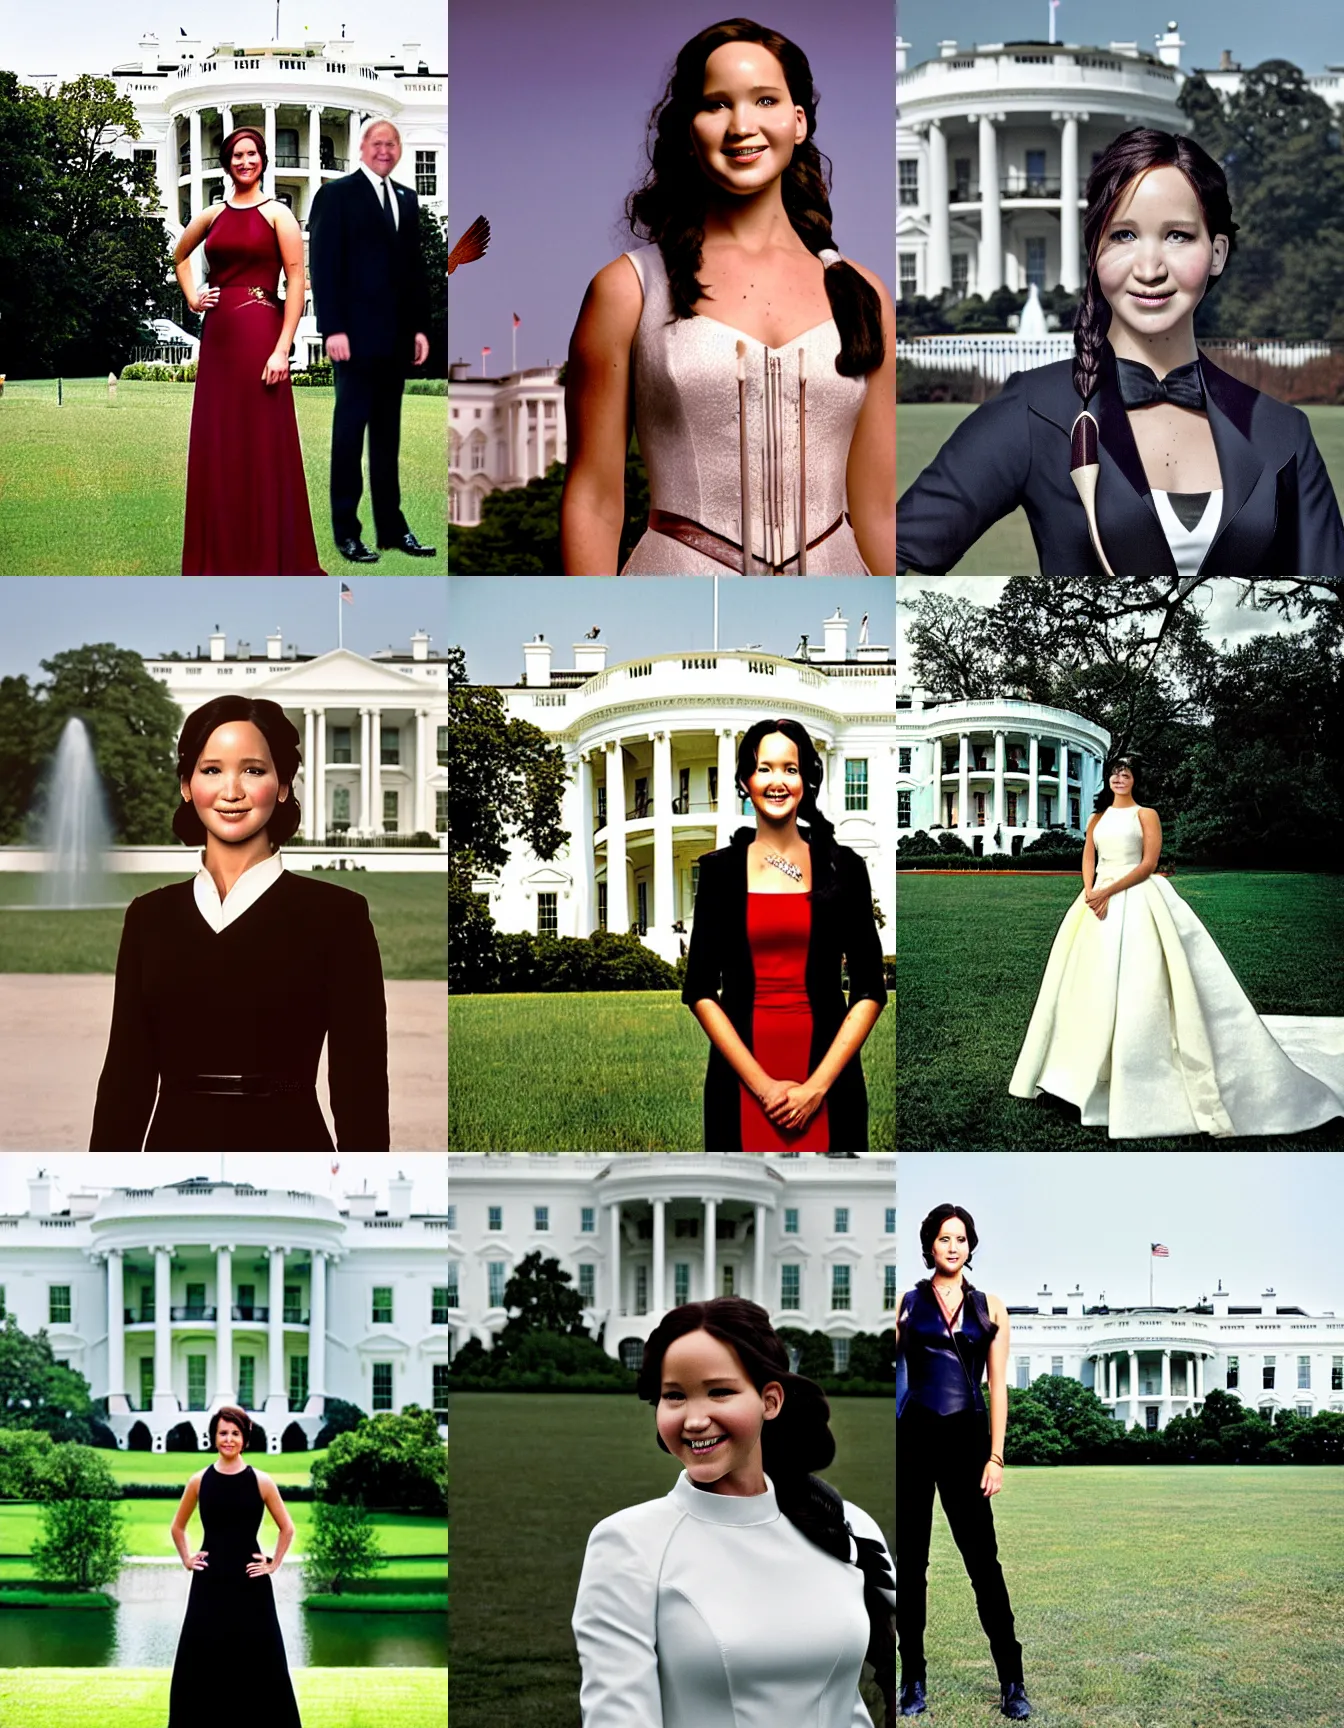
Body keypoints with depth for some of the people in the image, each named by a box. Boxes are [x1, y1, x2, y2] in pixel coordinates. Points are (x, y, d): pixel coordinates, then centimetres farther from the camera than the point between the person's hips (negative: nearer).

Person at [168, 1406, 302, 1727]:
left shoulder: (260, 1481, -2)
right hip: (210, 1584, 1)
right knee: (202, 1662, 2)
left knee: (259, 1661, 0)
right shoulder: (199, 1481, 2)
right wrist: (186, 1559, 7)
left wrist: (274, 1564, 2)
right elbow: (177, 1527, 17)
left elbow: (287, 1528, 8)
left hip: (250, 1584, -1)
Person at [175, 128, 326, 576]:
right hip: (217, 336, 5)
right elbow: (180, 254, 32)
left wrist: (282, 350, -15)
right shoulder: (213, 215, 13)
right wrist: (191, 297, 15)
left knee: (262, 444, -3)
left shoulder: (277, 214, -2)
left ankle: (269, 555, 4)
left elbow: (296, 282, -8)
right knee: (216, 444, 7)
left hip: (259, 333, -5)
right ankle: (222, 553, 15)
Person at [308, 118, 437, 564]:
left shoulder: (406, 199, 15)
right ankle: (346, 531, 5)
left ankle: (391, 526, 12)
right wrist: (333, 329, -15)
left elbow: (416, 266, 16)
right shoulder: (336, 194, -3)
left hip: (397, 337, 6)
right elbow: (323, 265, -8)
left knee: (388, 432, 9)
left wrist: (420, 327, 9)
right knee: (350, 430, 0)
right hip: (356, 335, -6)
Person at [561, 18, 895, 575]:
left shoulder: (863, 294, 7)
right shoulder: (628, 288, -1)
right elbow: (593, 500, -4)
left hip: (832, 570, 3)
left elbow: (878, 510, 8)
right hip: (682, 573, -3)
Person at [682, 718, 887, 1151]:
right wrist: (761, 1082, -10)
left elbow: (869, 990, 0)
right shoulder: (720, 870, 3)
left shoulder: (843, 867, 2)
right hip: (742, 1080, 0)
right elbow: (700, 990, 0)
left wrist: (817, 1085, -10)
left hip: (826, 1077, 0)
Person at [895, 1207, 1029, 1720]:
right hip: (913, 1437, 0)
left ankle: (1012, 1682, 2)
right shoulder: (907, 1303, 7)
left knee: (983, 1560, -3)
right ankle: (913, 1681, 10)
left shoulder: (989, 1308, 9)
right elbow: (892, 1369, 6)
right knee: (910, 1561, 3)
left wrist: (996, 1456, 1)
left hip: (966, 1438, 0)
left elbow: (998, 1387, 8)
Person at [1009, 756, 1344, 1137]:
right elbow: (1088, 860, 9)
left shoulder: (1146, 815, 2)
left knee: (1138, 984, -13)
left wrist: (1108, 891, -17)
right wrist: (1092, 894, -11)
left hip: (1136, 902, -5)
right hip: (1099, 899, 5)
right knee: (1093, 982, 2)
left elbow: (1148, 864, -8)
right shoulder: (1098, 818, 17)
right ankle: (1090, 1072, 8)